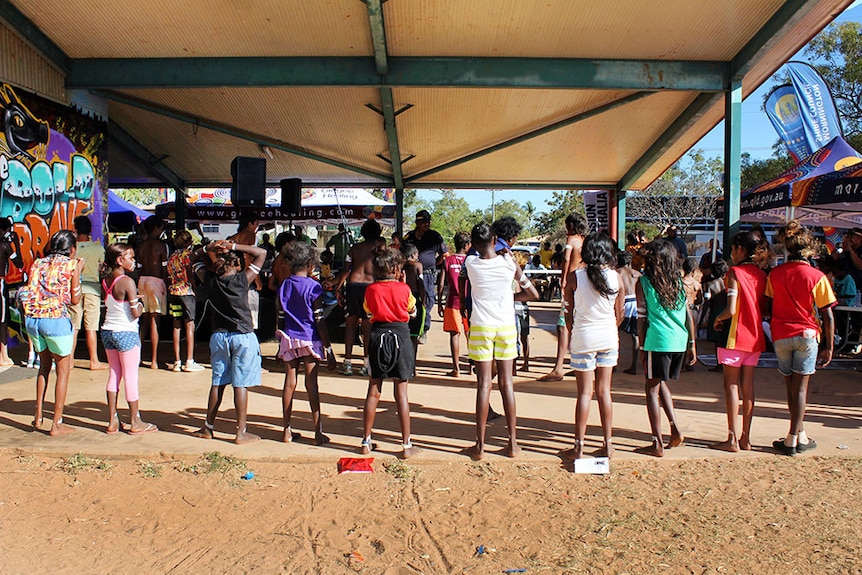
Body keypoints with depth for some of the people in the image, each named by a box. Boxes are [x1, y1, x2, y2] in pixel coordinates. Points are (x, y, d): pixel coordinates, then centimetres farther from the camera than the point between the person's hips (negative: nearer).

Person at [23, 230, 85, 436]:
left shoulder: (38, 263, 14)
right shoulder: (71, 265, 0)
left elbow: (34, 292, 16)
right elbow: (74, 299, 2)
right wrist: (78, 271, 10)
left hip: (32, 318, 6)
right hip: (56, 320, -5)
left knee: (44, 365, 24)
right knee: (63, 370, 8)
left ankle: (38, 417, 27)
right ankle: (57, 423, 10)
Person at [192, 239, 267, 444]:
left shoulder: (210, 281, 0)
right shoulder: (242, 279, -10)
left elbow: (191, 260, 16)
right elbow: (262, 253, -4)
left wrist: (207, 248, -1)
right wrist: (233, 246, -9)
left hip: (219, 336, 4)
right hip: (243, 337, -4)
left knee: (217, 383, 14)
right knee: (241, 385, 0)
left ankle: (208, 428, 23)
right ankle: (241, 432, 5)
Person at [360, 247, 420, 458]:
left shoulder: (371, 290, -2)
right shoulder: (403, 288, -6)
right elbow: (412, 310, 10)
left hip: (377, 336, 2)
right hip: (400, 335, -2)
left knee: (373, 392, 10)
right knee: (401, 393, 3)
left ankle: (366, 442, 17)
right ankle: (407, 445, 7)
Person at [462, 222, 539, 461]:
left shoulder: (470, 263, -6)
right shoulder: (509, 263, -5)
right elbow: (533, 293, 3)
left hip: (481, 327, -1)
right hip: (506, 327, 1)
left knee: (483, 385, 1)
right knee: (506, 384, 8)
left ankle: (480, 446, 4)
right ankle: (513, 442, 15)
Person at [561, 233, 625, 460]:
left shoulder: (577, 277, -9)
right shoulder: (616, 277, -3)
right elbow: (619, 314, 5)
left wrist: (571, 329, 14)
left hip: (584, 337, -2)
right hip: (608, 338, 3)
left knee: (584, 393, 3)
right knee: (604, 391, 11)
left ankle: (579, 447, 7)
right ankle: (608, 444, 17)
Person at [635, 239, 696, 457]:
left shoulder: (643, 282, -3)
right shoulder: (679, 281, 8)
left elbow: (642, 318, -3)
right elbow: (688, 314, 8)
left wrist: (643, 348, 3)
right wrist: (692, 343, 14)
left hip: (658, 341, -5)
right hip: (680, 341, 5)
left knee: (652, 388, 4)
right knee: (661, 383, 24)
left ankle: (657, 444, 4)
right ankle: (675, 429, 15)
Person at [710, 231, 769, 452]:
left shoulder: (735, 272, -13)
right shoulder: (761, 275, 7)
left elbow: (731, 309, -20)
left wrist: (717, 319, -2)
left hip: (736, 335, -6)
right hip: (755, 336, 6)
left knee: (732, 385, 1)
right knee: (748, 385, 11)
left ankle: (733, 439, 3)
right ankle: (746, 438, 16)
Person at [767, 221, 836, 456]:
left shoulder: (775, 273, -1)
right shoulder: (817, 277, -9)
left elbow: (768, 308, 5)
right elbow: (827, 316, -8)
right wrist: (829, 346, -1)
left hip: (780, 336, 3)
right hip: (807, 334, -2)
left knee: (791, 387, 13)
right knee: (800, 387, 4)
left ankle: (800, 435, 20)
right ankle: (793, 438, 6)